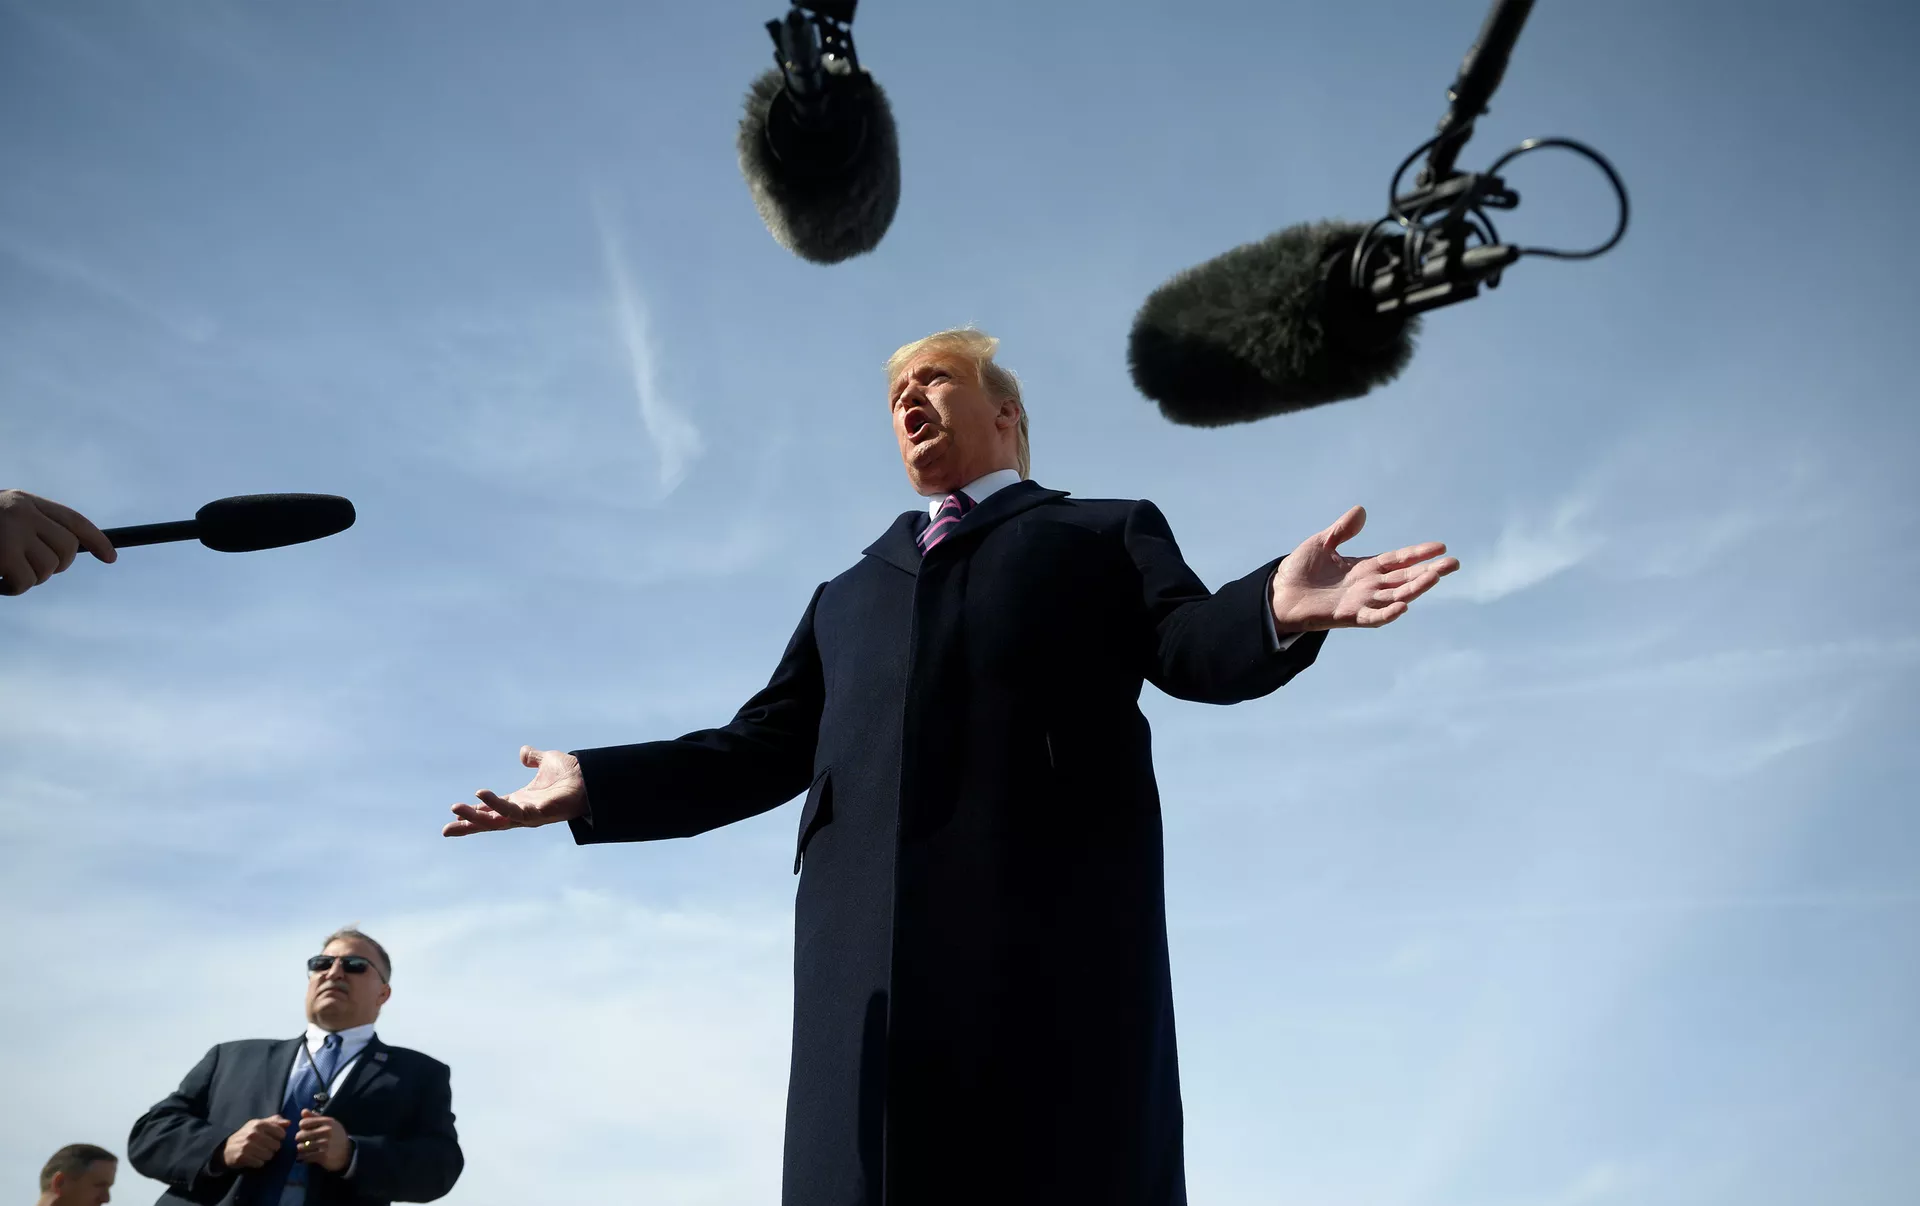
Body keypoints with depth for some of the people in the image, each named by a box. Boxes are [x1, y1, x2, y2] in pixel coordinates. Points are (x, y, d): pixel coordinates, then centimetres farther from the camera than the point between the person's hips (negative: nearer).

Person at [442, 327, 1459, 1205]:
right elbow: (768, 747, 26)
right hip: (874, 929, 3)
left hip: (1057, 897, -3)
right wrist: (593, 784, 13)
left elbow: (1193, 648, 4)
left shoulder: (1109, 532, 23)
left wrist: (1278, 607, -19)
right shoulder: (849, 596, 35)